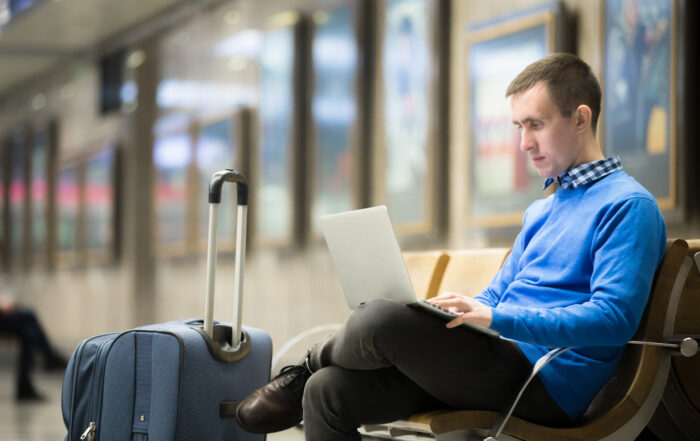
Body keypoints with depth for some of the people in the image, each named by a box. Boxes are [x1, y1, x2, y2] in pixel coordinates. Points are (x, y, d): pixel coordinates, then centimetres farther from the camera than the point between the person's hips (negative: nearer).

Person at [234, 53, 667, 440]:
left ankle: (301, 374, 6)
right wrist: (441, 314, 8)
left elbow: (613, 319, -19)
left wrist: (496, 318, -23)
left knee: (379, 319, -25)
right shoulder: (543, 209, 26)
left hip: (550, 384, -9)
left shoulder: (629, 206, -6)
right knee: (328, 392, -9)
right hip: (503, 360, 9)